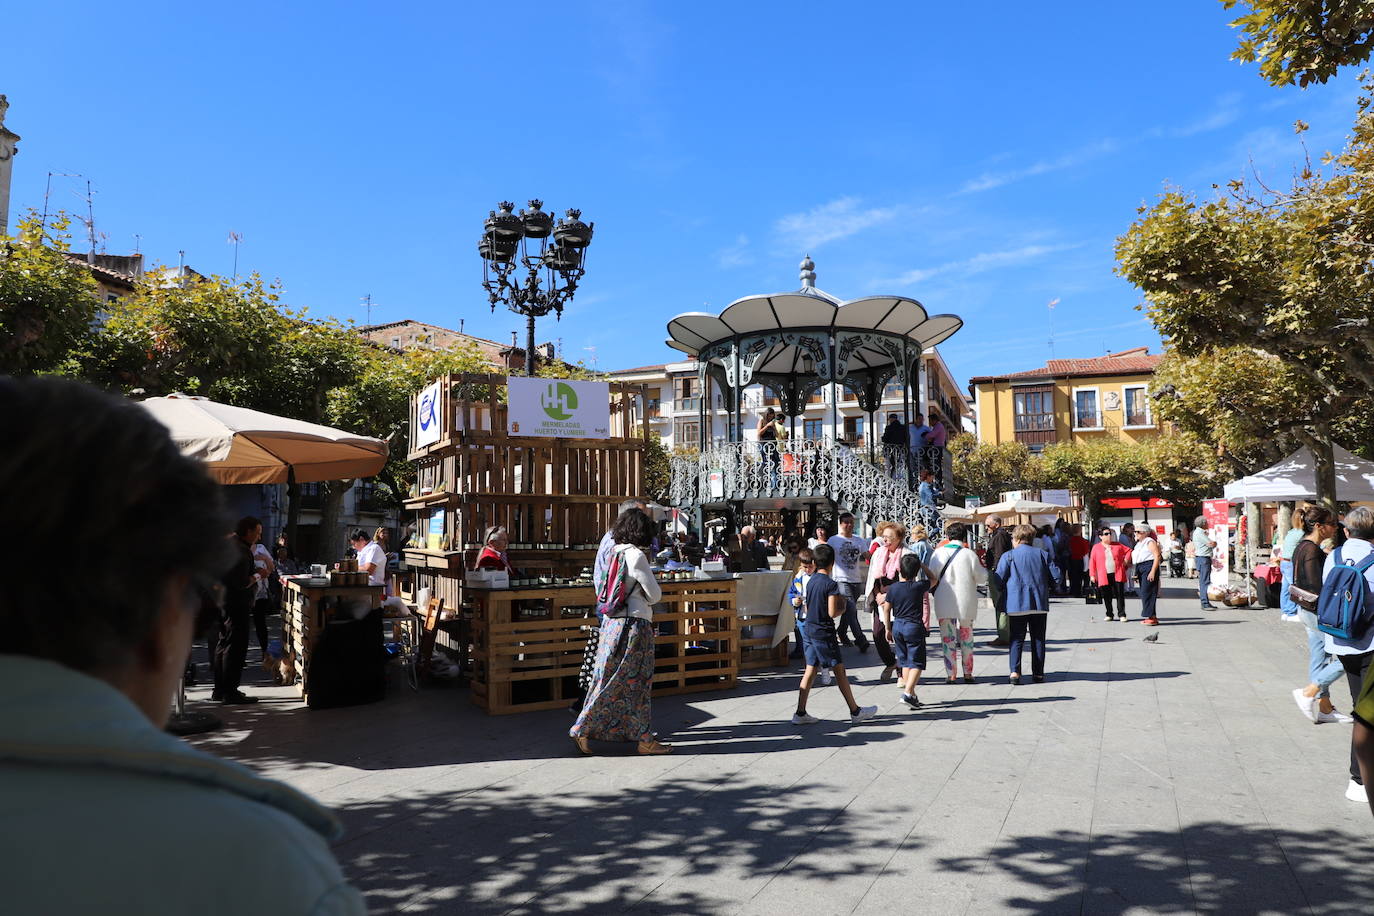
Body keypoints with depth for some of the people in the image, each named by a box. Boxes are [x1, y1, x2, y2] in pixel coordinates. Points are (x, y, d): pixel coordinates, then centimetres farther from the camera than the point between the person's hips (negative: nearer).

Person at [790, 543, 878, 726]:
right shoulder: (831, 584, -16)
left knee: (810, 671, 9)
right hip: (825, 633, -7)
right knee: (839, 670, 2)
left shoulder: (811, 581, 9)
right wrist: (843, 607, 0)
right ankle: (855, 711, 12)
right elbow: (832, 612, -20)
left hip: (810, 631, 8)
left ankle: (800, 713, 9)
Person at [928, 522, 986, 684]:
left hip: (944, 603, 0)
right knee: (966, 637, 13)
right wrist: (983, 567, 17)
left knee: (948, 638, 6)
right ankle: (968, 673, 17)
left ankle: (950, 674, 5)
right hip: (966, 603, 0)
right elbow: (981, 577, -2)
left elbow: (931, 578, 2)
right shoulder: (969, 554, -7)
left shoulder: (938, 553, -2)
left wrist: (933, 599, 17)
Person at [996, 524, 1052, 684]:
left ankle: (1014, 671, -11)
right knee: (1038, 639, 11)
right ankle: (1038, 673, 11)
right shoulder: (1042, 554, 7)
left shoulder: (1008, 556, -3)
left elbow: (998, 579, -6)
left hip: (1017, 604, -2)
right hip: (1040, 604, 2)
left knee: (1016, 639, 3)